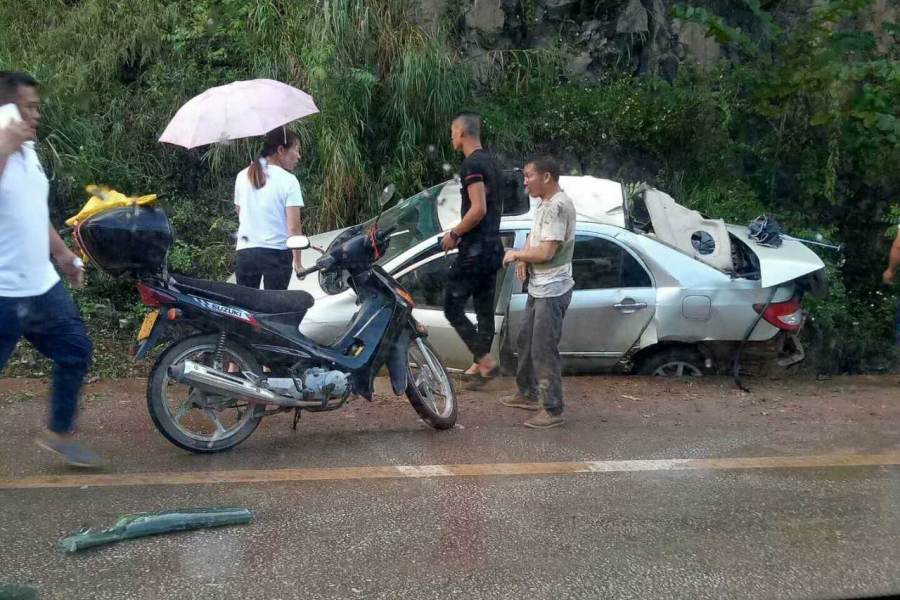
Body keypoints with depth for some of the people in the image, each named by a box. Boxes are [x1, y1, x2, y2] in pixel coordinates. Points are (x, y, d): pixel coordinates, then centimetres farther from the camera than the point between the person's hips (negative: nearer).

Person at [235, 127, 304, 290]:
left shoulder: (243, 176, 5)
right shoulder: (288, 181, -10)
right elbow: (294, 227, -13)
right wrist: (297, 262, -8)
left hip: (245, 252, 4)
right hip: (277, 253, -4)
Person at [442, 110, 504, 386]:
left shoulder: (472, 164, -17)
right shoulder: (491, 160, 13)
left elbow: (478, 209, -25)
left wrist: (454, 234, -12)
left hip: (475, 249, -9)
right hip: (493, 246, 9)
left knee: (452, 307, -3)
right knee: (485, 309, 13)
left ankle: (486, 361, -5)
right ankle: (480, 364, 21)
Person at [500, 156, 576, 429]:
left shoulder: (558, 206, -21)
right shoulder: (543, 202, 11)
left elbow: (546, 252, -25)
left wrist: (516, 254, -8)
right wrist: (523, 257, 3)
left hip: (552, 291, -11)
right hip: (538, 288, 11)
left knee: (544, 350, -8)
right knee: (526, 341, 21)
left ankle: (553, 410, 0)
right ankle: (528, 394, 35)